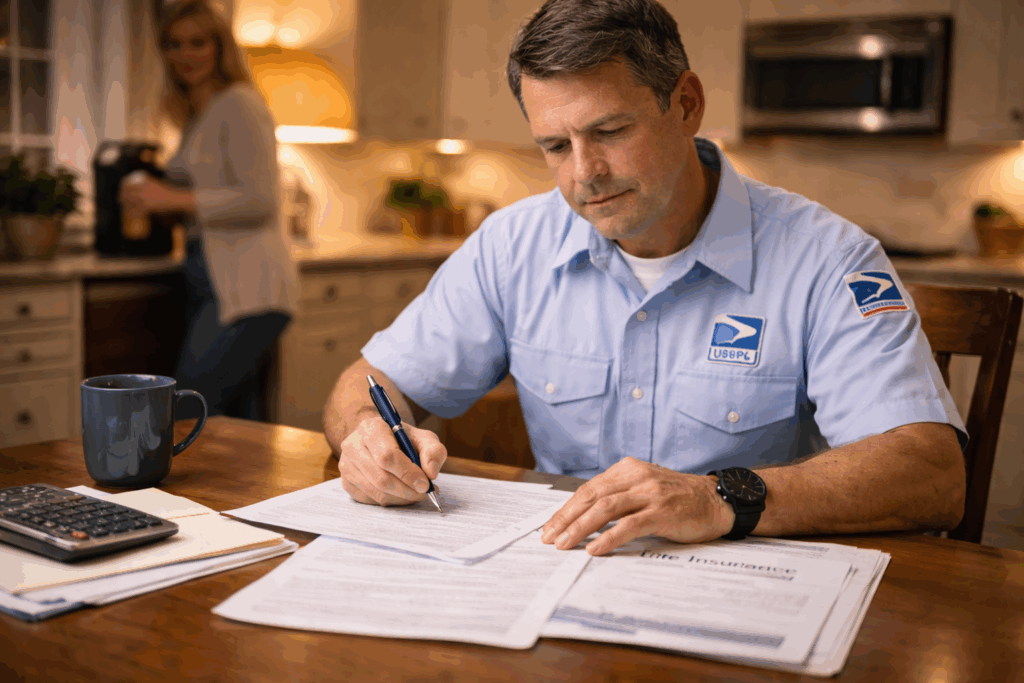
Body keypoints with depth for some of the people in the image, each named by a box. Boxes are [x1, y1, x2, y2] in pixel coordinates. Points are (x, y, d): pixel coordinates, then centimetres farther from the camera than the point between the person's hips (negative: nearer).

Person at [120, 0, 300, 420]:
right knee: (238, 426, 8)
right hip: (209, 284, 9)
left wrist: (175, 198, -15)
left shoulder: (239, 105, -7)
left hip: (248, 287, -9)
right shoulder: (194, 117, 21)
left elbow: (260, 200, -16)